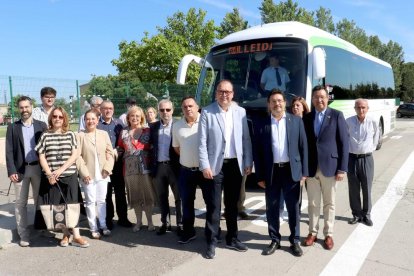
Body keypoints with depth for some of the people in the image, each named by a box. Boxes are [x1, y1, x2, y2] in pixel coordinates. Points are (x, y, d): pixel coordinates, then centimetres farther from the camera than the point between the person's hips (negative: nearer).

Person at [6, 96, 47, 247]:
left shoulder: (41, 125, 6)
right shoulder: (12, 127, 5)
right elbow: (9, 151, 0)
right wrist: (11, 171, -9)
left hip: (38, 168, 0)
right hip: (20, 169, 0)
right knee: (20, 203, 5)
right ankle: (24, 235, 13)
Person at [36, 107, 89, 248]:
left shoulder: (70, 134, 5)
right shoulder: (45, 135, 5)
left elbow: (75, 155, -2)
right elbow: (41, 156, 3)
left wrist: (61, 169, -13)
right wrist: (50, 174, -9)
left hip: (69, 175, -1)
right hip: (51, 177, 1)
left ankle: (76, 236, 1)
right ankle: (66, 234, 16)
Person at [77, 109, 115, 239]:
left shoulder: (104, 134, 5)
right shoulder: (80, 136, -3)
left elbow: (110, 153, 5)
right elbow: (78, 156, -7)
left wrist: (107, 168, -5)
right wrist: (84, 172, -13)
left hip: (102, 174, 2)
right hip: (88, 175, -2)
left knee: (101, 201, 11)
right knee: (91, 202, 4)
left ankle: (103, 225, 23)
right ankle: (93, 228, 14)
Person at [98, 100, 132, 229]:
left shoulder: (119, 123, 10)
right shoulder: (96, 124, -2)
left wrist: (117, 150, -7)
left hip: (118, 162, 3)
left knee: (120, 191, 9)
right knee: (106, 192, 6)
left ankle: (123, 217, 20)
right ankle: (108, 218, 19)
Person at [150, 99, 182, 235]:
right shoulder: (153, 127, 7)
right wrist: (151, 165, 3)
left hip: (174, 166, -3)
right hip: (158, 166, 4)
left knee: (179, 197, 7)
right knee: (162, 197, 13)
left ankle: (181, 224, 19)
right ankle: (165, 223, 27)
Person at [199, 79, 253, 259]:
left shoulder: (240, 112, 5)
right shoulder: (206, 112, -3)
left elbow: (246, 139, 7)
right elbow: (202, 142, -6)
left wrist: (248, 162, 3)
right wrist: (205, 166, -12)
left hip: (235, 165, 3)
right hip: (215, 165, -3)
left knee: (232, 204, 15)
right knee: (214, 205, 3)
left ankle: (232, 239, 30)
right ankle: (211, 242, 16)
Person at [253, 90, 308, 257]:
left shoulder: (296, 121, 3)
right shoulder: (261, 125, 1)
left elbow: (303, 147, 3)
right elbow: (257, 152, 1)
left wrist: (304, 171, -2)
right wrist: (260, 176, -3)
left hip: (291, 170, 0)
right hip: (271, 172, 0)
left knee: (293, 208, 9)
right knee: (272, 208, 8)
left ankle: (295, 241, 25)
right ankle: (275, 240, 24)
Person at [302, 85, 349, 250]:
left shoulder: (337, 115, -2)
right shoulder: (306, 118, 6)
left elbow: (344, 142, -5)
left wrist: (342, 168, -10)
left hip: (330, 167, -2)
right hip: (310, 168, 2)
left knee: (329, 203, 10)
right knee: (313, 203, 11)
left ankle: (328, 234, 24)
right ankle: (313, 232, 25)